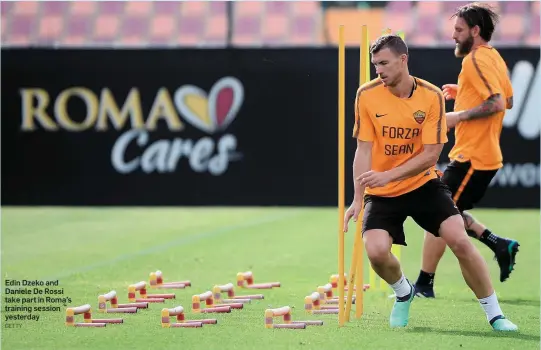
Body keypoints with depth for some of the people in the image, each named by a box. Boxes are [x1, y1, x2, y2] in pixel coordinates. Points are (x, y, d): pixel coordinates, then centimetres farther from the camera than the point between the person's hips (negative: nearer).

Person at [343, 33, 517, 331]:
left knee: (460, 240, -15)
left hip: (423, 184, 0)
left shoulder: (431, 96, -12)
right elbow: (363, 150, -8)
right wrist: (357, 199, -17)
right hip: (381, 193, 0)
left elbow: (431, 155, -15)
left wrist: (388, 175, -26)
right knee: (376, 251, -21)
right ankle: (403, 293, 14)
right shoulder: (367, 95, -10)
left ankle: (494, 315, 1)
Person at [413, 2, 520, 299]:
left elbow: (498, 103, -27)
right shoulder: (494, 57, 13)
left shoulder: (476, 60, -17)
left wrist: (458, 116, -21)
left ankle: (423, 285, -1)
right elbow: (508, 101, 22)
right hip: (485, 154, 10)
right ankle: (498, 244, 13)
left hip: (472, 157, -10)